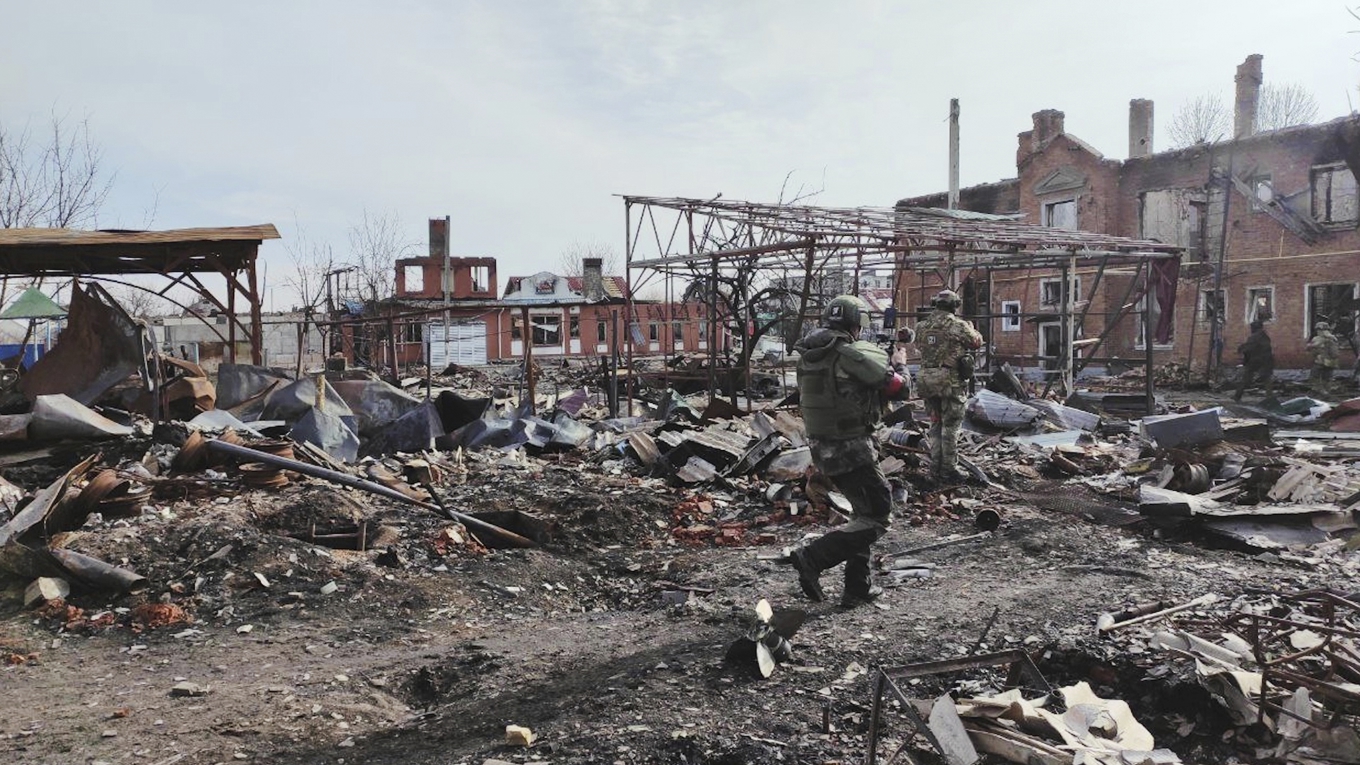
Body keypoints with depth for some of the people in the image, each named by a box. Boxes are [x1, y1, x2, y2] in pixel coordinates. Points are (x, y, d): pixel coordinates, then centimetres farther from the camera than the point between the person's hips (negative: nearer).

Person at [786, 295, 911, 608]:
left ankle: (858, 587, 22)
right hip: (853, 449, -8)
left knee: (865, 511, 21)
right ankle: (812, 557, -10)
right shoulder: (857, 354, -16)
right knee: (876, 519, 2)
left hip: (822, 448, 8)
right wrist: (899, 363, 12)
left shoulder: (807, 356, 5)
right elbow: (898, 388, -9)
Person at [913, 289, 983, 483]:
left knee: (935, 425, 16)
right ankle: (949, 469, 5)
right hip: (951, 382, -5)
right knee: (950, 426, 3)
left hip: (927, 381, 5)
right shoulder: (958, 325, -11)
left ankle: (936, 467, 20)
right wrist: (970, 326, 26)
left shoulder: (922, 326, 3)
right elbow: (977, 342, 5)